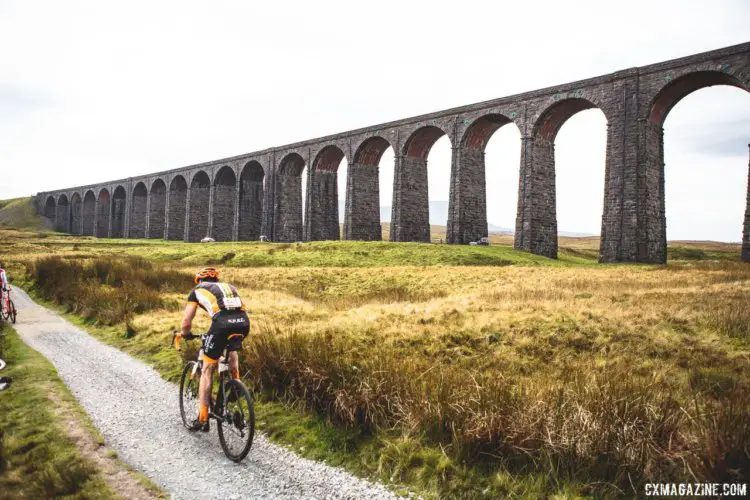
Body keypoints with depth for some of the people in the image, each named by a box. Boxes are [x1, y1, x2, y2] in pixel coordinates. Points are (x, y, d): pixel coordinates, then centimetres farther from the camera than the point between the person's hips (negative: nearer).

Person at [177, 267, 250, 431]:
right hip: (244, 322, 4)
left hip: (222, 323, -4)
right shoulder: (229, 286, 35)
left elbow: (186, 322, 23)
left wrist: (185, 334, 44)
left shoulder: (197, 290, 25)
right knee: (232, 348, 39)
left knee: (207, 370, 13)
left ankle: (203, 419, 15)